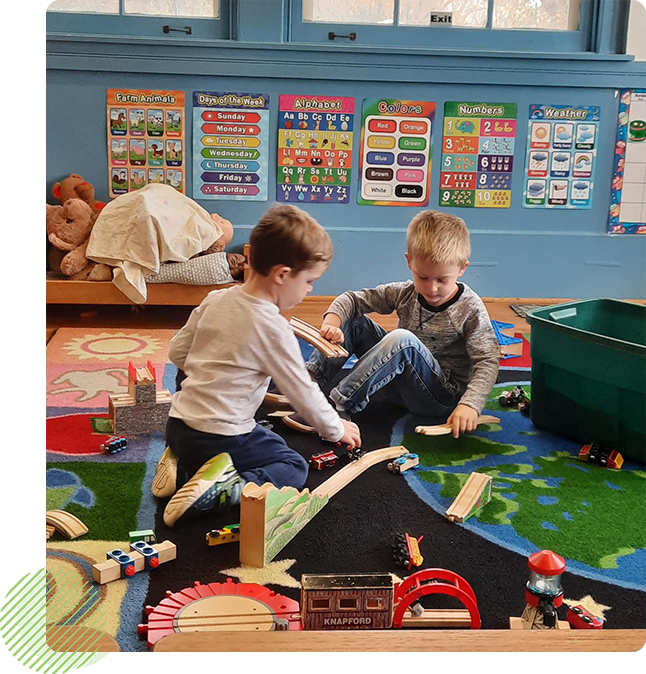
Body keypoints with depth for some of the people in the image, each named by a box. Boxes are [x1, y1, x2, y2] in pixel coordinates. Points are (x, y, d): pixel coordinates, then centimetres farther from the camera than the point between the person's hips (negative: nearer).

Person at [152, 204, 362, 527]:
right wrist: (337, 429, 8)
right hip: (222, 437, -7)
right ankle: (217, 492, -15)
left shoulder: (216, 299, 1)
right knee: (294, 467, 7)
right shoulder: (273, 328, -18)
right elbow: (303, 392, -9)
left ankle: (181, 467, 11)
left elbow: (177, 352, 10)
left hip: (177, 425, 7)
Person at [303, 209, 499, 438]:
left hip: (442, 397, -6)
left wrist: (470, 404, -36)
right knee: (354, 322, -4)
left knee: (402, 339, -34)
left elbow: (488, 361, -20)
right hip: (400, 387, 6)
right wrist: (331, 323, -21)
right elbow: (352, 299, 1)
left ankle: (339, 404, -30)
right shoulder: (404, 293, -1)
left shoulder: (471, 310, -14)